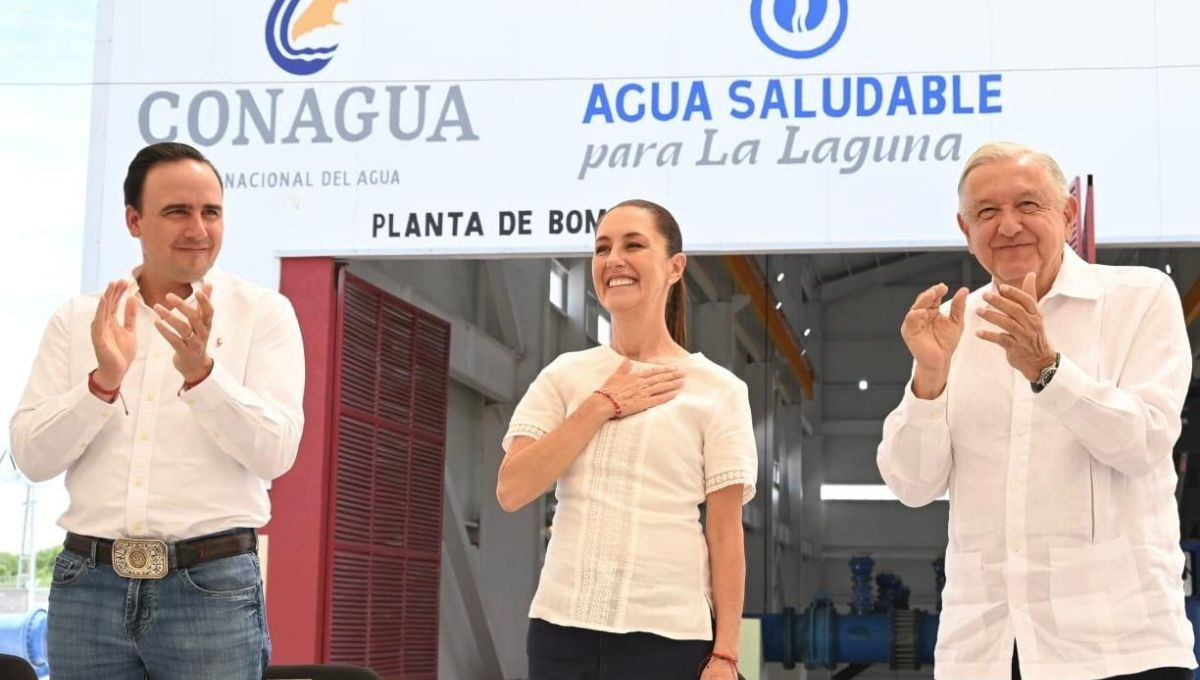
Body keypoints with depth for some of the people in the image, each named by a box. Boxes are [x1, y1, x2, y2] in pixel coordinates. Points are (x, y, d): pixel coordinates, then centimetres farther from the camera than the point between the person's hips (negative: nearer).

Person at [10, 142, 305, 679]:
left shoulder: (262, 313, 2)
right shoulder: (78, 319, 8)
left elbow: (276, 452, -8)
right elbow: (31, 458, 1)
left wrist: (201, 372, -22)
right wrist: (103, 382, -14)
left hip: (212, 587, -2)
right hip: (88, 584, 2)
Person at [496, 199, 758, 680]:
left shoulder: (718, 390, 0)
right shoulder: (564, 376, 7)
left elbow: (725, 532, -1)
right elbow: (512, 492, -4)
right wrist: (603, 405, -7)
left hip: (668, 631, -2)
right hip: (562, 623, 2)